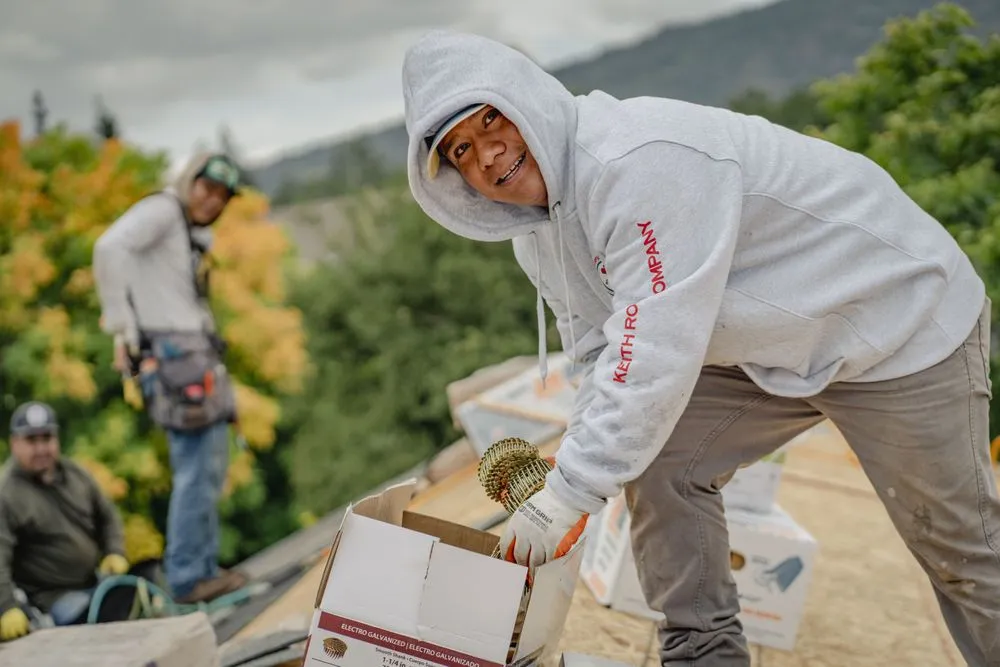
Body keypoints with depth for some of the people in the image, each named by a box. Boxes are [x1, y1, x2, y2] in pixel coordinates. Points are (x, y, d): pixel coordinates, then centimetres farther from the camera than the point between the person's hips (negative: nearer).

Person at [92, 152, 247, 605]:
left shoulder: (194, 234, 21)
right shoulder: (161, 209, -7)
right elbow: (110, 248, -23)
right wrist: (122, 330, -22)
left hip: (193, 352, 10)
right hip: (171, 351, -10)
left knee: (207, 468, 14)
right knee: (198, 469, -9)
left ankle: (202, 569, 23)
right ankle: (187, 576, -1)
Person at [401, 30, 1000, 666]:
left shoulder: (638, 160, -33)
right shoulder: (538, 234, -2)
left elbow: (658, 352, -35)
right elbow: (605, 355, 1)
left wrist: (569, 492, -28)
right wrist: (576, 475, -12)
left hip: (902, 318, -7)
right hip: (769, 349, 8)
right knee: (661, 464, -1)